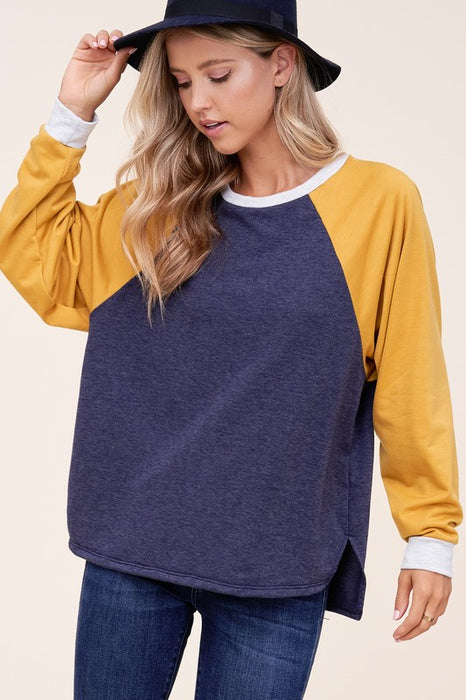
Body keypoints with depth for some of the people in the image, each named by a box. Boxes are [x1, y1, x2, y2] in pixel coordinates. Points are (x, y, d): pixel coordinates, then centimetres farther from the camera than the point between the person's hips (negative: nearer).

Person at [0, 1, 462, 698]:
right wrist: (73, 113, 2)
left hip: (276, 568, -3)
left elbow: (410, 386, -2)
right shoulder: (160, 204, 5)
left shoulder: (380, 202, -5)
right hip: (130, 542, 3)